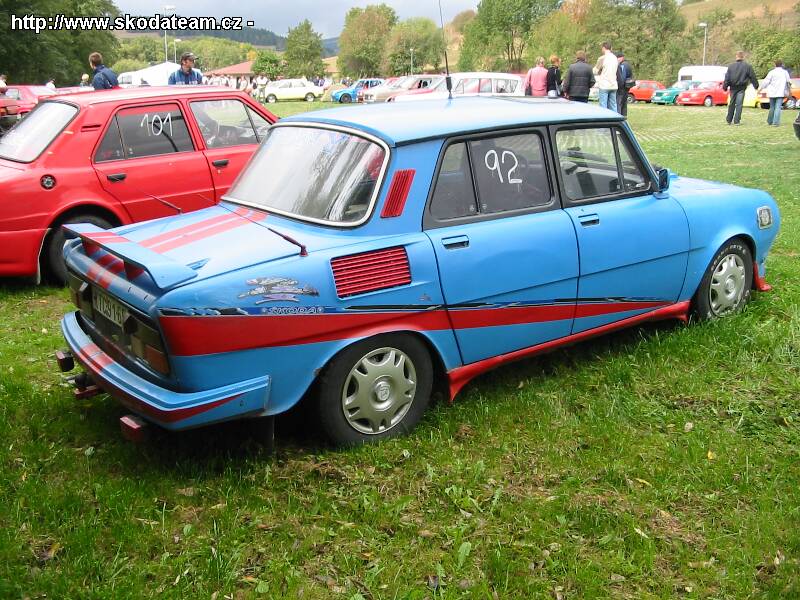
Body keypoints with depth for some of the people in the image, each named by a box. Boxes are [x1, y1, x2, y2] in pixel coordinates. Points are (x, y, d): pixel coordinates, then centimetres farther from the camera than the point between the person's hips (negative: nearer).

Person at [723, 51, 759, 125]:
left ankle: (729, 120, 19)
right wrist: (756, 86, 13)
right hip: (741, 88, -2)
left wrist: (725, 87, 6)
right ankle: (736, 121, -4)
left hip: (733, 88, 2)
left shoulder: (731, 66, 0)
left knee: (731, 104, 12)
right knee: (739, 104, -1)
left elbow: (727, 78, 1)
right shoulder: (748, 66, -3)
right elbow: (752, 77, 3)